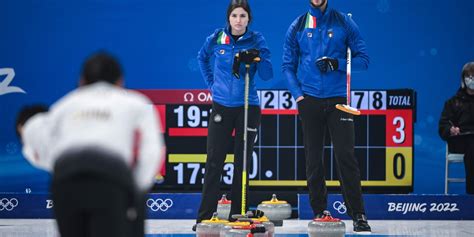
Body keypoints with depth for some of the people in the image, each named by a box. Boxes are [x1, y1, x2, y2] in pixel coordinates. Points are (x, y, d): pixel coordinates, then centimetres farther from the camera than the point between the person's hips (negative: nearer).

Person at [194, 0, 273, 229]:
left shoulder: (256, 40, -5)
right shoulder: (216, 39, -1)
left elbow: (267, 75, -10)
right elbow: (202, 58, 20)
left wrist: (256, 58, -26)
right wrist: (211, 82, 11)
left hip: (248, 107, -1)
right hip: (221, 106, 1)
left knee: (242, 163, 5)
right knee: (214, 162, -2)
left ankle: (237, 215, 12)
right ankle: (205, 217, 1)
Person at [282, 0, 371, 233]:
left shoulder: (344, 23, 3)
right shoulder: (297, 27, 7)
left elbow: (363, 58, 2)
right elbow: (288, 65, 9)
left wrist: (337, 63, -14)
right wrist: (297, 94, -5)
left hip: (338, 99, -2)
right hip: (310, 100, 2)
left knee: (345, 156, -8)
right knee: (313, 159, 5)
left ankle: (358, 215, -6)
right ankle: (319, 212, 14)